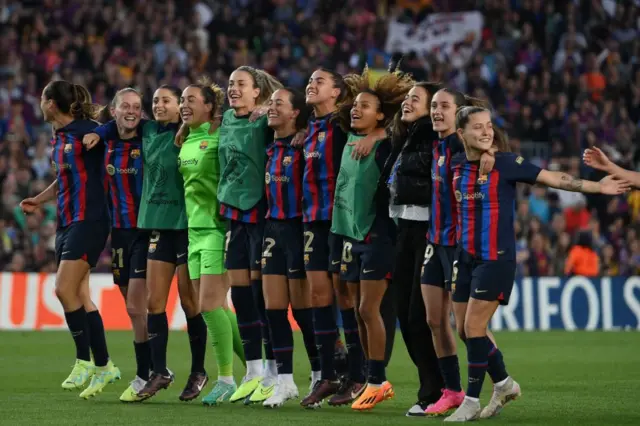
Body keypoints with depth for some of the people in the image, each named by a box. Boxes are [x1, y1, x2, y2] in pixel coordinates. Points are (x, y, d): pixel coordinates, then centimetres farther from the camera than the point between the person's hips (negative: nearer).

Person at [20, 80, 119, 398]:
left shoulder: (88, 131, -11)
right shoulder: (57, 137, 16)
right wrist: (38, 201, 24)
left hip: (88, 220, -9)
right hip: (66, 221, 9)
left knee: (65, 290, -15)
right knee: (80, 297, 8)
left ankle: (84, 362, -6)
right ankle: (103, 366, 14)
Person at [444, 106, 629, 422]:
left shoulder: (505, 162, -9)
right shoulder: (456, 165, 5)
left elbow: (553, 178, -9)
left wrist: (597, 187, -13)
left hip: (496, 258, -6)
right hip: (465, 257, 6)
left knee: (474, 327, -9)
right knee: (466, 329, 8)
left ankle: (472, 401, 2)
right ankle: (504, 384, 28)